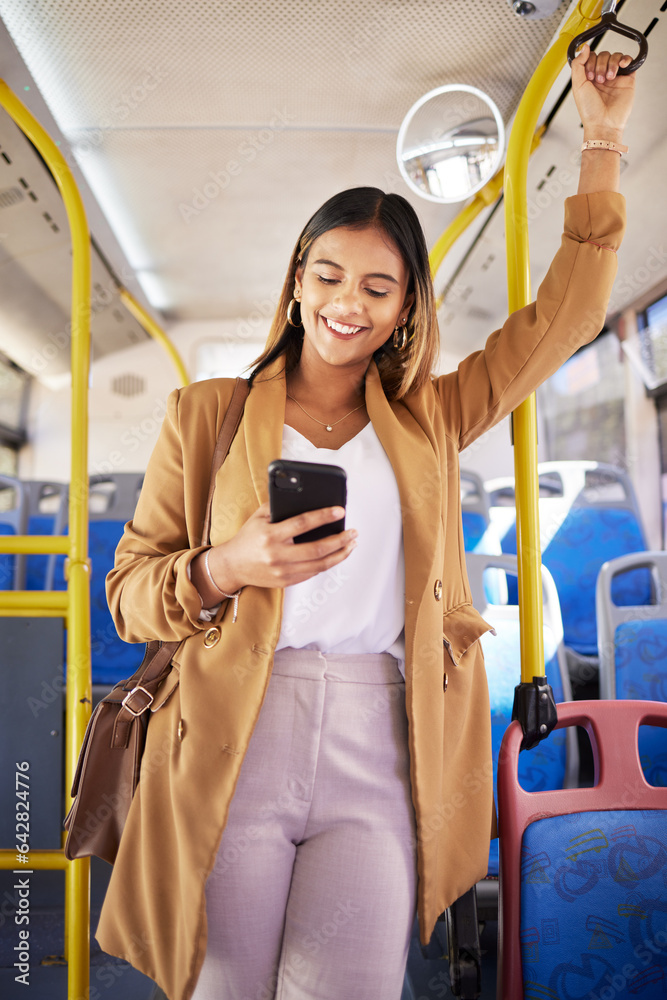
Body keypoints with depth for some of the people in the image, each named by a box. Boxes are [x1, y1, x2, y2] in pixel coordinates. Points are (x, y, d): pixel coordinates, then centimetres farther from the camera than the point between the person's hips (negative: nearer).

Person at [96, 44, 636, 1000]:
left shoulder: (429, 421, 16)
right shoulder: (207, 413, 11)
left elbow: (562, 318, 16)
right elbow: (129, 589, 9)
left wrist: (602, 144, 18)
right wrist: (225, 568, -12)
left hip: (381, 752, 1)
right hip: (233, 745, 0)